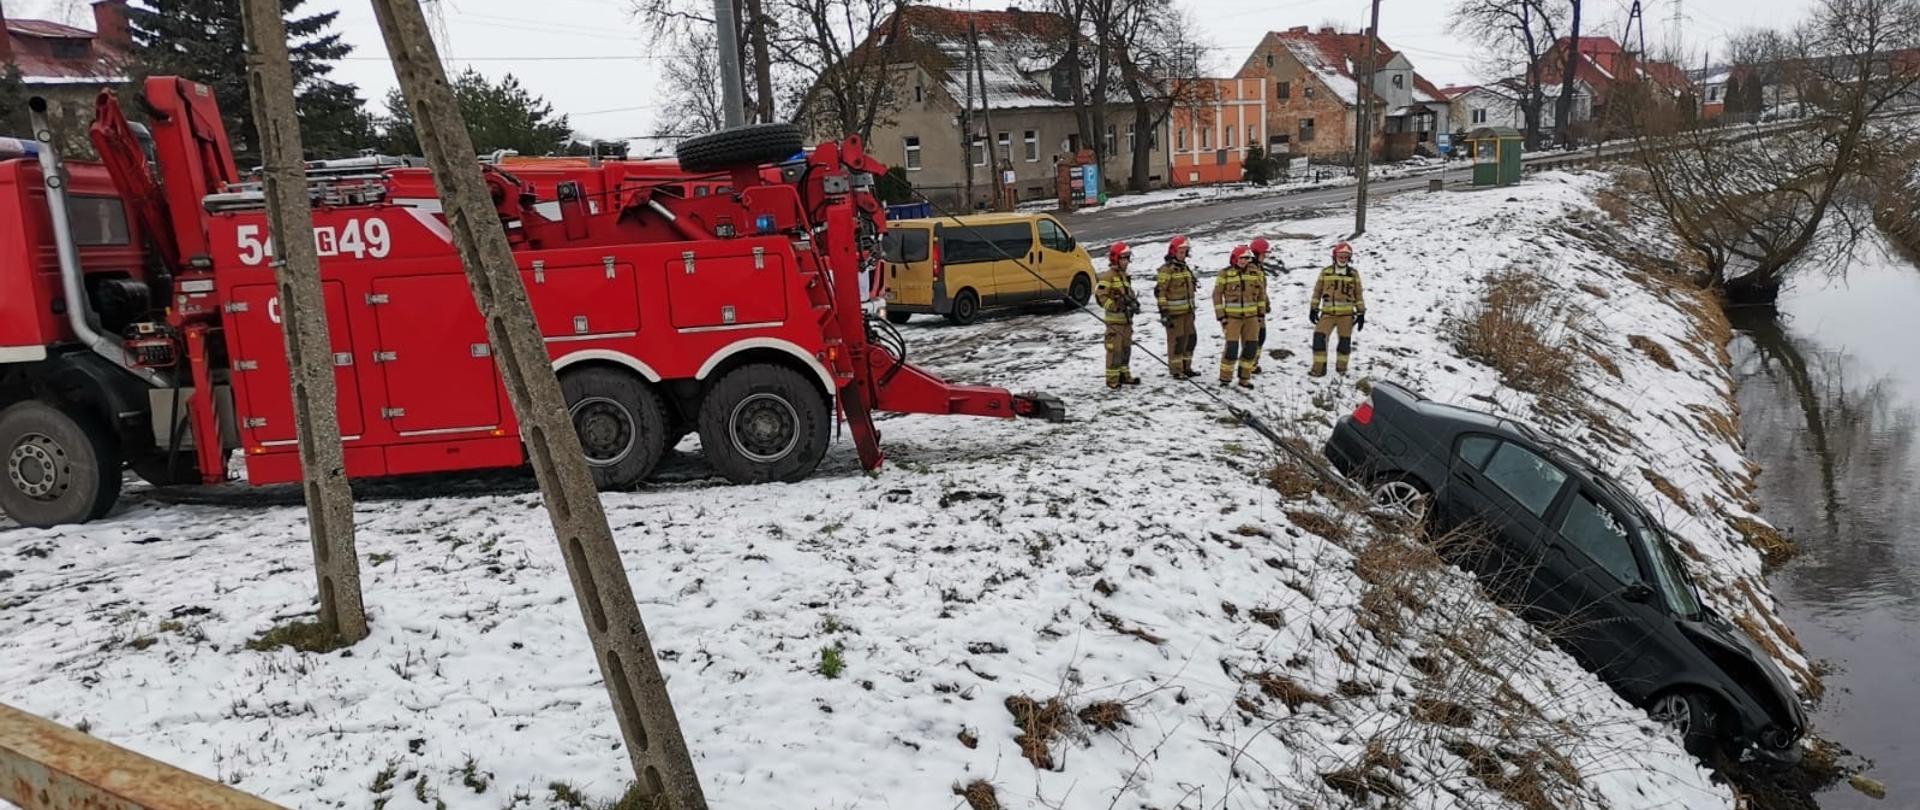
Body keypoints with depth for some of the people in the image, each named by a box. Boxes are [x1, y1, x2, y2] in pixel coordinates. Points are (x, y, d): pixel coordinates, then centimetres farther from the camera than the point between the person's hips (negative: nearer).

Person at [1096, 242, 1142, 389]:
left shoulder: (1125, 276, 17)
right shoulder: (1108, 276, -11)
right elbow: (1100, 295, -16)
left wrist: (1134, 303, 4)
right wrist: (1114, 307, -21)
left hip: (1126, 318, 9)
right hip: (1114, 319, -9)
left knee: (1126, 348, 15)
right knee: (1115, 349, -7)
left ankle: (1123, 374, 25)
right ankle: (1112, 378, -2)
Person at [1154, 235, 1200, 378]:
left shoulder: (1185, 267, 14)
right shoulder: (1167, 269, -12)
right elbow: (1159, 291, -17)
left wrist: (1192, 309, 22)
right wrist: (1163, 312, -21)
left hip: (1187, 311, 8)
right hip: (1174, 312, -8)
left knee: (1190, 338, 12)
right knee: (1176, 341, -3)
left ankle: (1186, 367, 23)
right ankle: (1176, 371, 6)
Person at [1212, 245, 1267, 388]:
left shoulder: (1255, 272, 3)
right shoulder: (1225, 274, -5)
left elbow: (1261, 293, 11)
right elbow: (1217, 295, -1)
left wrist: (1261, 314, 8)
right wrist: (1221, 316, -5)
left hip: (1251, 316, 3)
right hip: (1232, 316, -3)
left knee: (1250, 348, 4)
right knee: (1231, 348, -10)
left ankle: (1244, 378, 15)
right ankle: (1225, 378, 4)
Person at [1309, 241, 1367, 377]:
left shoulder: (1353, 274, 5)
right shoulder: (1326, 272, 5)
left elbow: (1358, 295, 9)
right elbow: (1317, 291, 10)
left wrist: (1361, 313, 5)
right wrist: (1313, 309, 6)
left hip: (1346, 314, 0)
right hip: (1328, 313, 0)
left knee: (1345, 341, 6)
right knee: (1319, 337, -12)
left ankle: (1341, 367, 24)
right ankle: (1319, 368, -5)